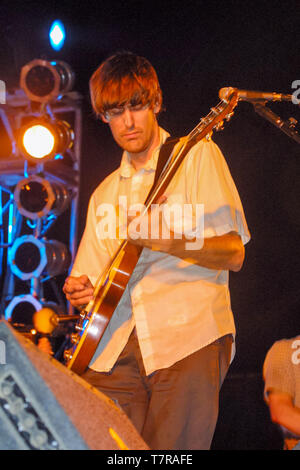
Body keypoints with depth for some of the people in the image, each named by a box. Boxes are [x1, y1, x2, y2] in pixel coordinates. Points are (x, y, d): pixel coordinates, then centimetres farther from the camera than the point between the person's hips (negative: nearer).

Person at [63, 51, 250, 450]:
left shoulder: (197, 156, 6)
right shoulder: (104, 194, 24)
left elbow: (234, 254, -2)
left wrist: (166, 240, -19)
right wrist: (81, 290, 3)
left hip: (188, 339, -5)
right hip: (115, 349, 5)